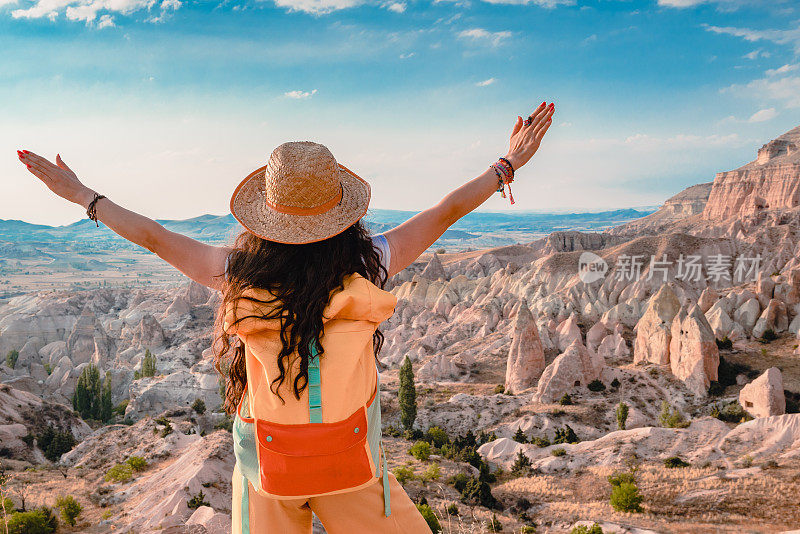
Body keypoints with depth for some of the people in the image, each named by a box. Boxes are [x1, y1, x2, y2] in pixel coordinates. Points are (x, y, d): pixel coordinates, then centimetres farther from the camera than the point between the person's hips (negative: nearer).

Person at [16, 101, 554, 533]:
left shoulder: (243, 274, -16)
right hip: (353, 462, 0)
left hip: (267, 467, 1)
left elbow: (157, 238, -3)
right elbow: (445, 213, -5)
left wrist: (84, 197, 12)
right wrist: (507, 165, 9)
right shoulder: (367, 265, -16)